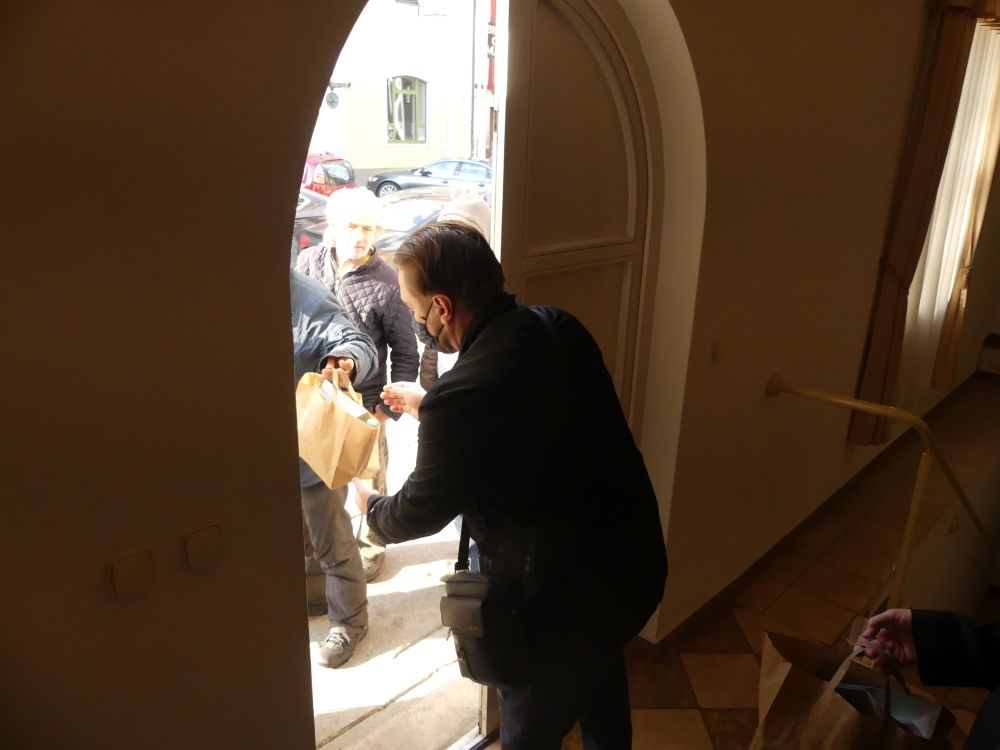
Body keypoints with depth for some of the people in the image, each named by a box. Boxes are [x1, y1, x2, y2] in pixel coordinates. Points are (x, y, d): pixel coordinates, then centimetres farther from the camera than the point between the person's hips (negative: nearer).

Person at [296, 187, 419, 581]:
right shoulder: (308, 261, -8)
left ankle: (370, 545, 42)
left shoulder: (387, 283, -18)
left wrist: (389, 408, -13)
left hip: (362, 402, -3)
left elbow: (406, 354, -10)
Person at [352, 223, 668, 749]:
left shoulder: (462, 396, -31)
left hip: (565, 596, -7)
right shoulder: (560, 329, -8)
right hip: (634, 563, 7)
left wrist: (371, 506, 9)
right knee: (600, 680, 35)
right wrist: (430, 406, 19)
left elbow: (421, 513, -13)